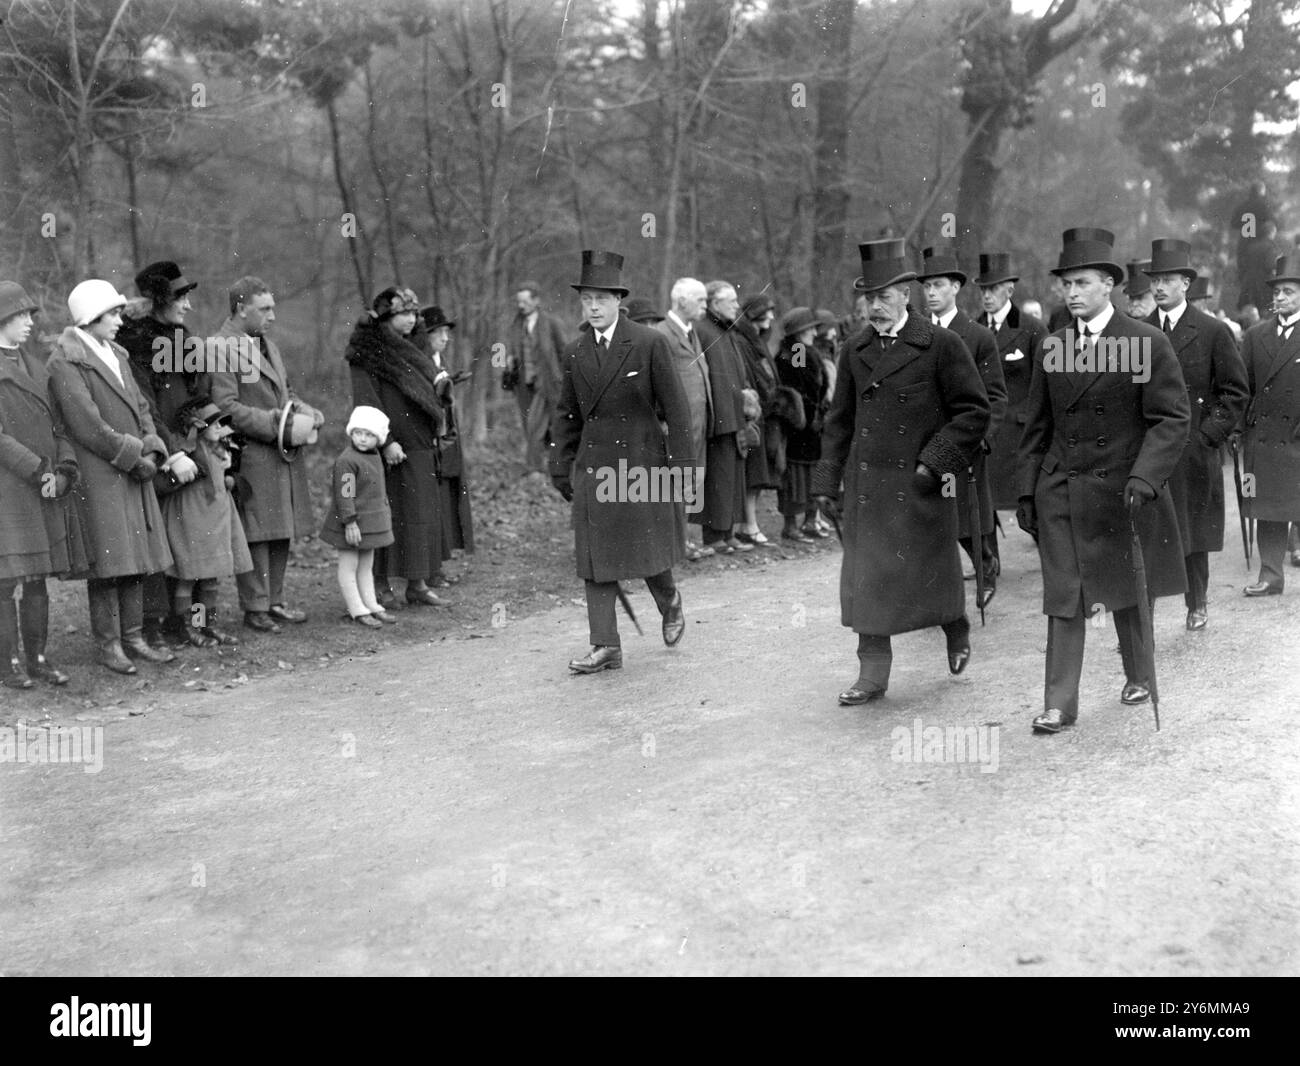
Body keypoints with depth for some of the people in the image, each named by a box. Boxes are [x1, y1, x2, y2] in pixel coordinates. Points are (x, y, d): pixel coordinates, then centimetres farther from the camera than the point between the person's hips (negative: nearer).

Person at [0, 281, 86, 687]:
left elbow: (58, 425, 11)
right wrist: (39, 471, -15)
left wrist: (64, 471, -3)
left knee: (37, 578, 10)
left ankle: (37, 659, 17)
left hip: (46, 488, 6)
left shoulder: (33, 364, 16)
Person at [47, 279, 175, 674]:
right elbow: (87, 426, -16)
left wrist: (152, 451, -2)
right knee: (108, 560, -5)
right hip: (97, 477, -8)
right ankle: (107, 644, 5)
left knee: (136, 558, 9)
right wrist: (135, 456, -12)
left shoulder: (116, 356, 16)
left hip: (133, 476, 8)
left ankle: (133, 637, 17)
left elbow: (140, 409, 15)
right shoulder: (65, 362, -10)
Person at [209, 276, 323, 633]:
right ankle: (254, 607, 9)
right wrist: (280, 425, -19)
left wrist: (303, 411, 4)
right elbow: (227, 407, -17)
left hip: (284, 455, 8)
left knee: (281, 533, 12)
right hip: (251, 458, -8)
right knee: (256, 535, -2)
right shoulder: (219, 347, -11)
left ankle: (274, 601, 23)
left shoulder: (268, 345, 18)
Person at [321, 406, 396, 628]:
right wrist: (350, 522, -23)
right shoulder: (346, 460, -18)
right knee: (349, 566, 1)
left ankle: (371, 606, 21)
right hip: (353, 523, -9)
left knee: (366, 566, 15)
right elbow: (344, 494, -21)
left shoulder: (374, 457, 9)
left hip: (372, 522, 9)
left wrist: (386, 513, 23)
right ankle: (357, 611, 3)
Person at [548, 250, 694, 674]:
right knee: (595, 558, 2)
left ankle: (670, 603, 35)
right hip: (593, 467, 4)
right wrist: (561, 469, 11)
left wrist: (682, 468, -9)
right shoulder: (574, 353, 8)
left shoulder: (650, 343, -5)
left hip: (642, 464, -4)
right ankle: (605, 646, 9)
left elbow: (675, 409, -5)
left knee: (647, 553, 3)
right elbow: (566, 416, 15)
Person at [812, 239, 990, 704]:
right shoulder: (855, 351, 8)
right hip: (867, 482, 4)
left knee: (931, 570, 9)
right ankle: (873, 673, 11)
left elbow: (974, 412, -4)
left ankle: (956, 627, 40)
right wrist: (828, 480, 7)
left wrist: (935, 461, -13)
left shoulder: (942, 344, -5)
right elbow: (840, 420, 13)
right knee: (866, 576, 2)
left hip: (921, 484, -4)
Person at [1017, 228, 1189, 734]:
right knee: (1063, 597, -2)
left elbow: (1172, 420, -9)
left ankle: (1139, 676, 37)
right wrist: (1027, 492, 6)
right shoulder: (1051, 348, 7)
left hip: (1124, 490, -2)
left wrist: (1144, 478, -21)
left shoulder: (1148, 342, -5)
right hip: (1060, 493, 2)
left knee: (1127, 592, 14)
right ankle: (1059, 704, 2)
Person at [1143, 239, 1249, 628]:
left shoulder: (1213, 331, 0)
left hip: (1194, 454, -1)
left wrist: (1209, 433, -6)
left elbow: (1235, 390, 3)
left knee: (1195, 534, 12)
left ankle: (1198, 604, 31)